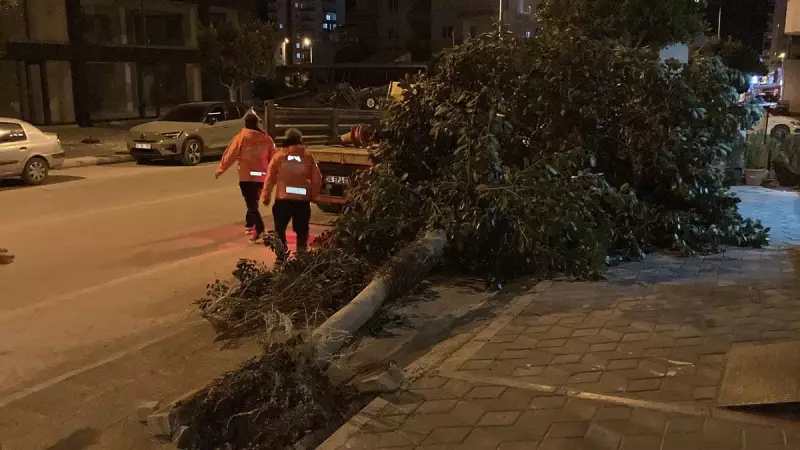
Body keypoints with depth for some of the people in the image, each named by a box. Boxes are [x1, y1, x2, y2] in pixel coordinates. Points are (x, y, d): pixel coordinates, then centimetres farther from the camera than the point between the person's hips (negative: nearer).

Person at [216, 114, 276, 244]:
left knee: (252, 204, -6)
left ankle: (260, 232, -18)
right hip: (261, 176, 4)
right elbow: (274, 157, 8)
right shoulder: (266, 138, 4)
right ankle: (249, 225, 37)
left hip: (247, 176, -4)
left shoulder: (241, 137, -6)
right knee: (253, 202, 24)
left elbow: (230, 154, -3)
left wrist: (221, 169, 9)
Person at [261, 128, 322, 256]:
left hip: (283, 198, -1)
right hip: (303, 199, 1)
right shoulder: (308, 156, 5)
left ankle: (281, 255, 7)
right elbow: (316, 178, 7)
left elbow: (270, 178, 0)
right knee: (302, 230, 12)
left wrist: (266, 196, 8)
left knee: (280, 228, 11)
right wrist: (314, 196, 20)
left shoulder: (279, 156, 2)